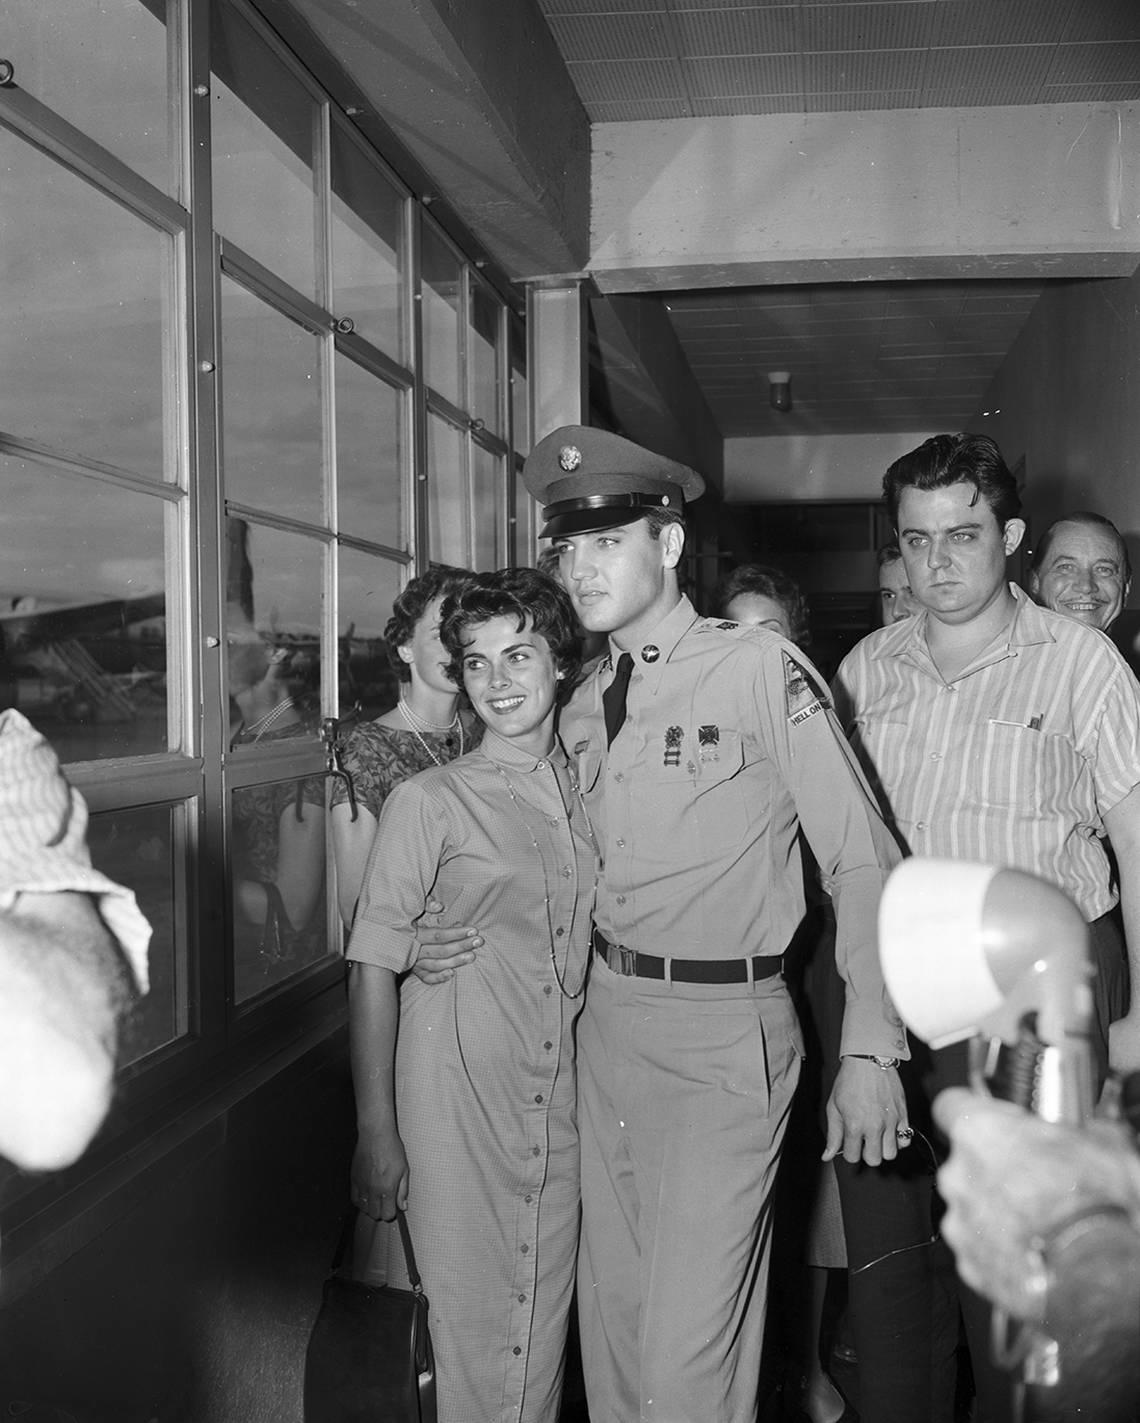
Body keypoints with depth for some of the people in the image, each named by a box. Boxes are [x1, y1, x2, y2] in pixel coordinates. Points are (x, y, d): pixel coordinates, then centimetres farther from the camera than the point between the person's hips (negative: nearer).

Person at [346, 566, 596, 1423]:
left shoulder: (588, 795, 7)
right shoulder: (428, 802, -7)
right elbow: (372, 968, -7)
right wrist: (377, 1133, -10)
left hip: (558, 1104, 4)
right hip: (455, 1102, -4)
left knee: (543, 1331, 12)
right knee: (471, 1331, 4)